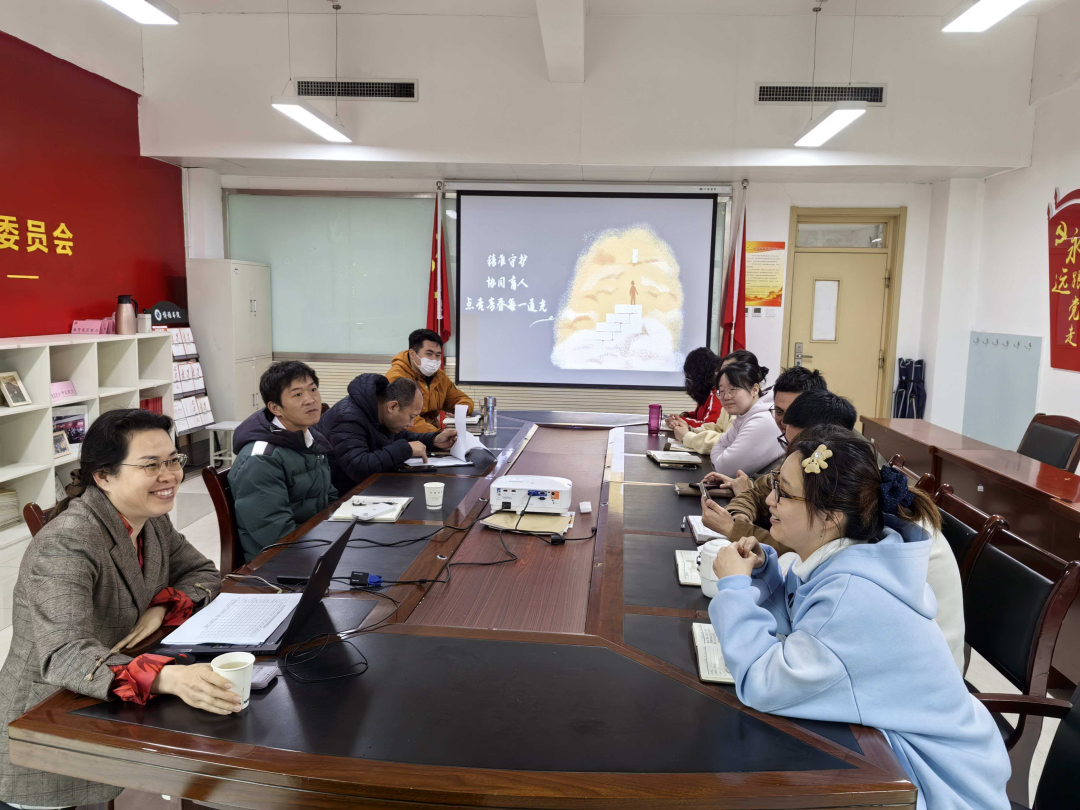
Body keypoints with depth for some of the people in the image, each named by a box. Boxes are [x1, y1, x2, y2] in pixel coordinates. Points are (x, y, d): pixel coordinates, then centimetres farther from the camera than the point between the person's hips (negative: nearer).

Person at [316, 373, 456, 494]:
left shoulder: (381, 412, 0)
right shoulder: (349, 418, -27)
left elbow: (401, 438, 19)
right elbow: (359, 468, -38)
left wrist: (434, 440, 1)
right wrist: (406, 449, -31)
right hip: (340, 495, -8)